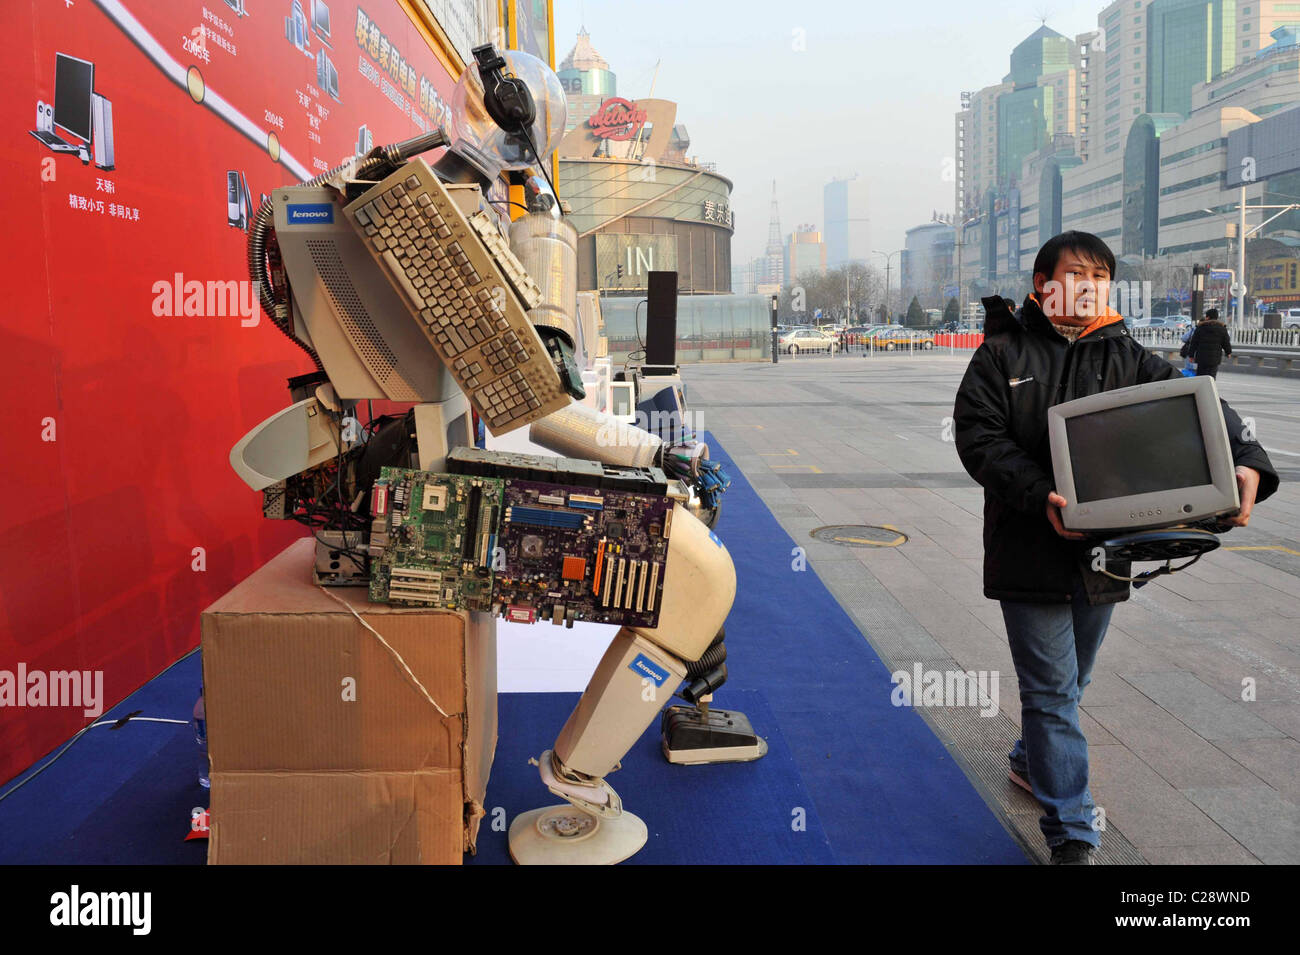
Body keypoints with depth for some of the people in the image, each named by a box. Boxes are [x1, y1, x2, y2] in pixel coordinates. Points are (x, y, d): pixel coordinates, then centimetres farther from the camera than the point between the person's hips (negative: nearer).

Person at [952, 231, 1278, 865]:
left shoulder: (1126, 357, 6)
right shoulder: (1001, 355, -2)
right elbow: (979, 436, -12)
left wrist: (1244, 461, -27)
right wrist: (1041, 496, -26)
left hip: (1101, 549, 4)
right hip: (1030, 547, -4)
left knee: (1068, 682, 20)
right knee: (1053, 690, -2)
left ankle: (1031, 763, 46)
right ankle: (1071, 836, 7)